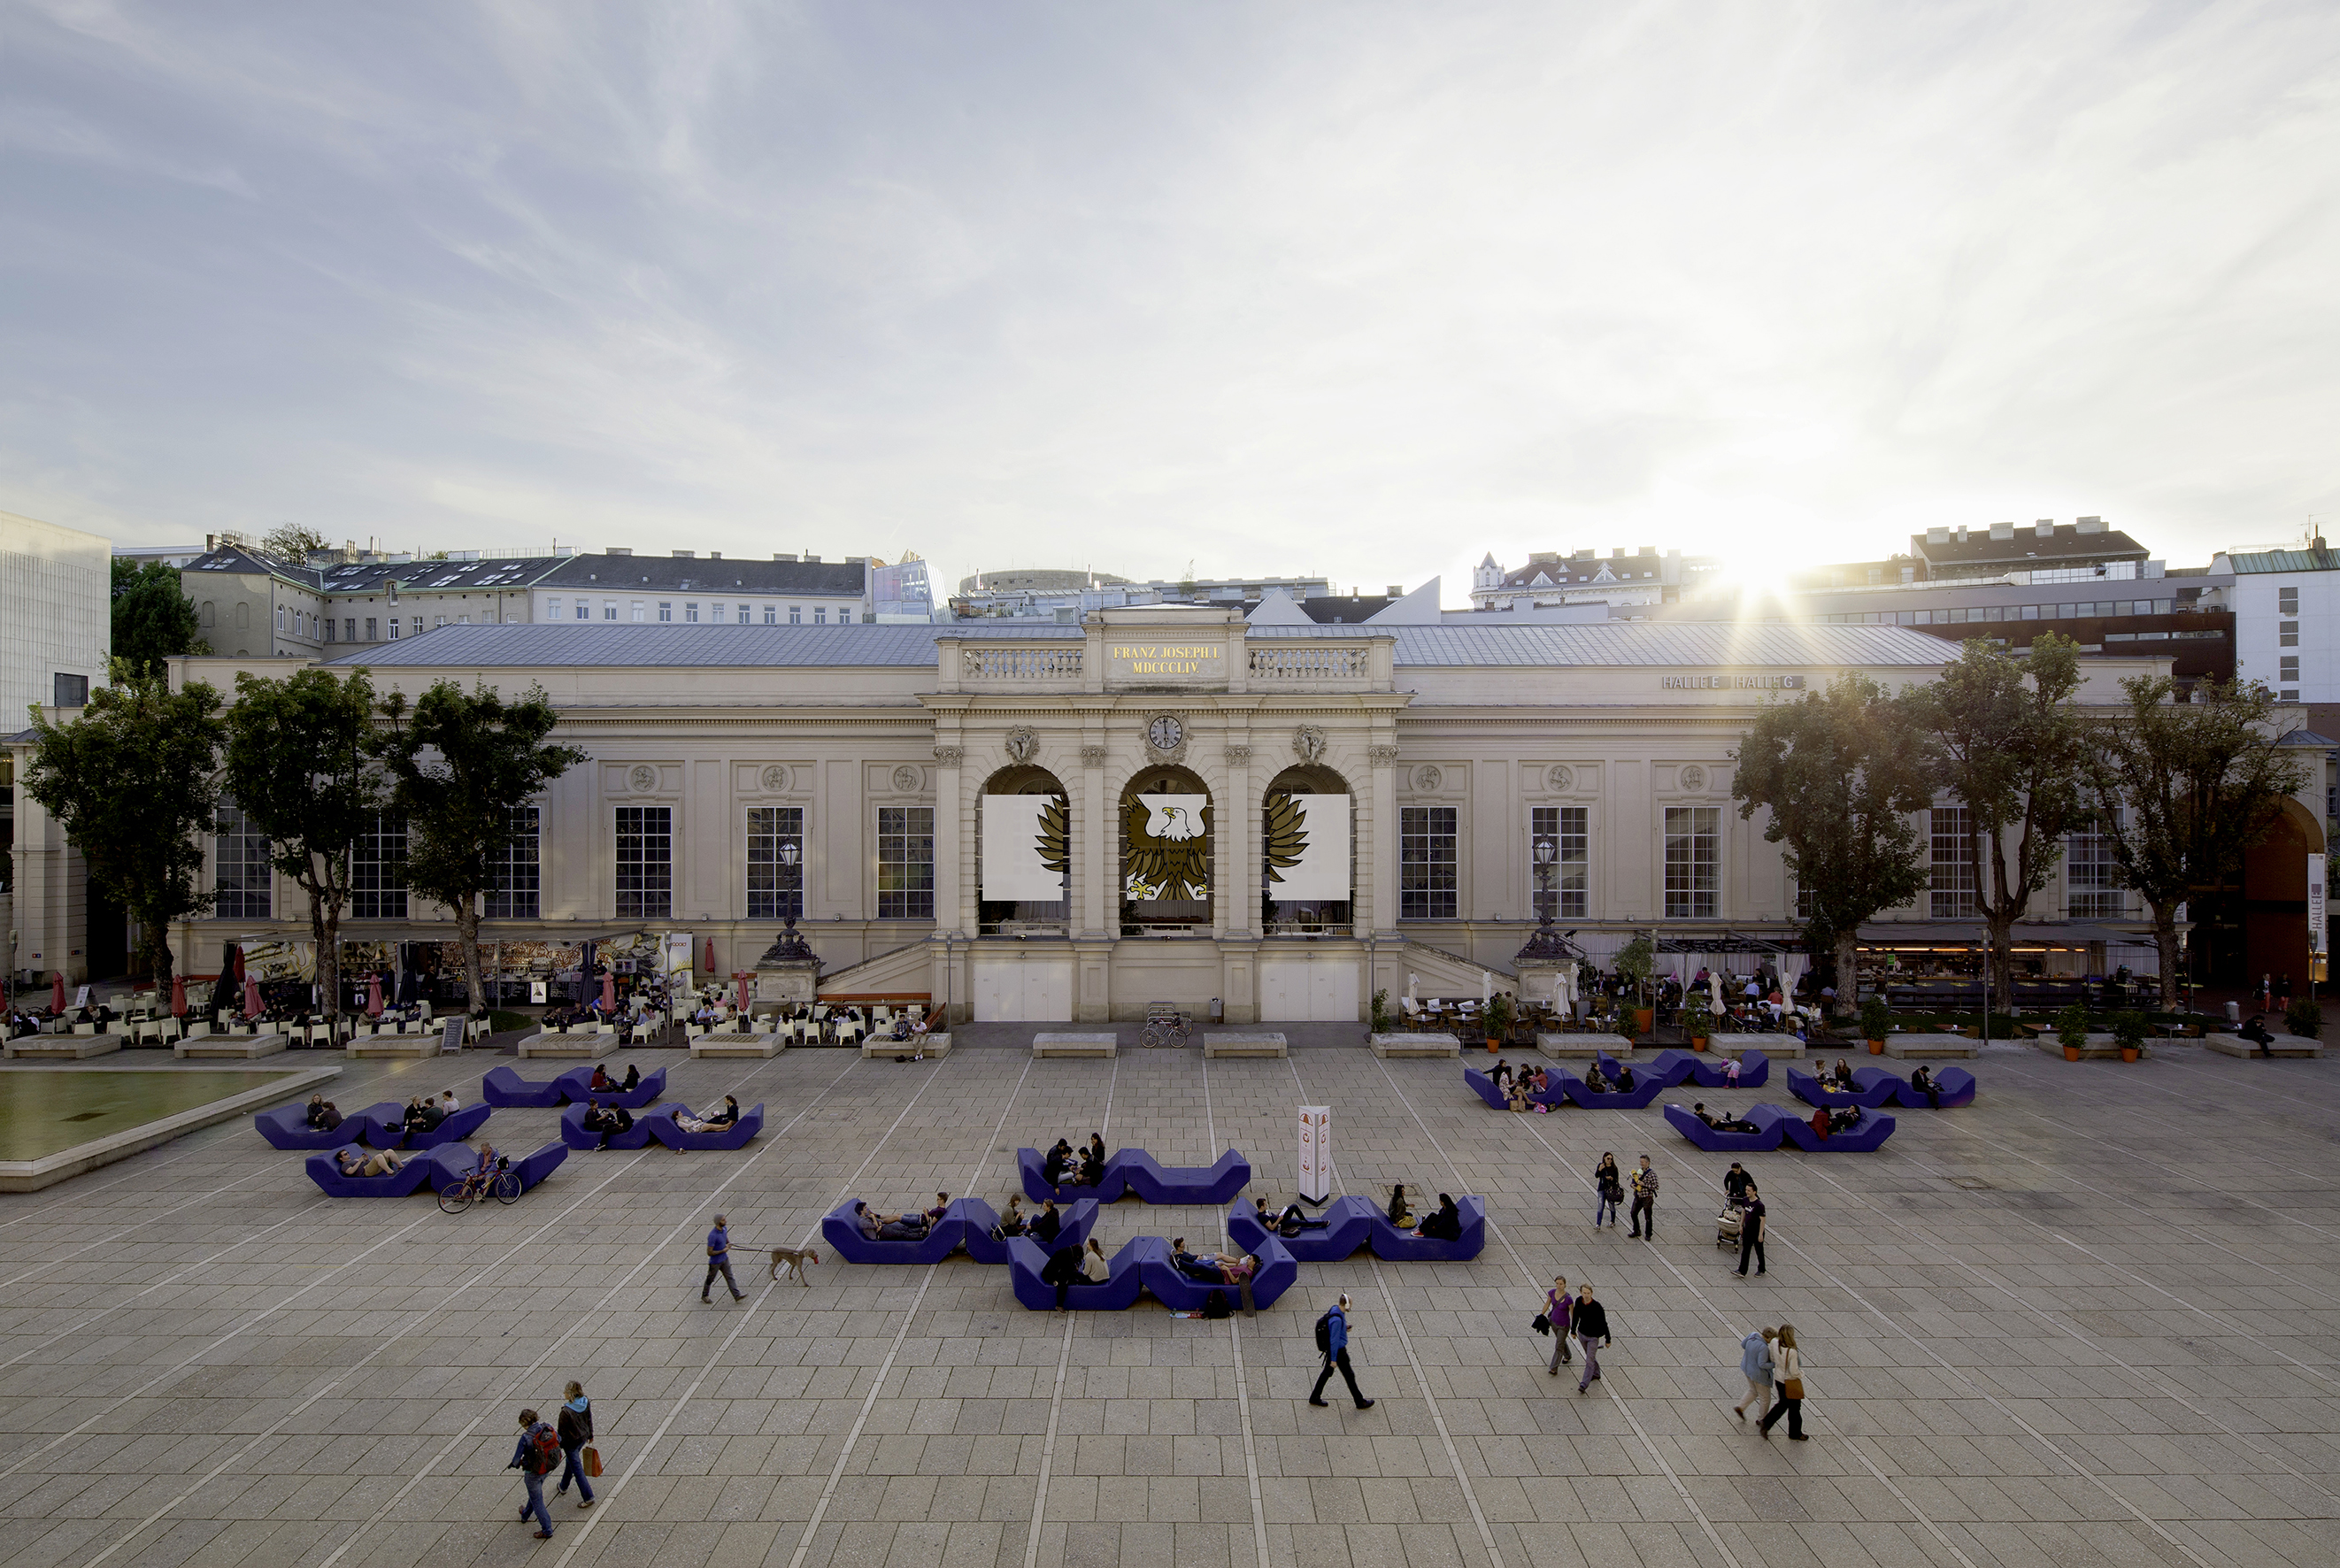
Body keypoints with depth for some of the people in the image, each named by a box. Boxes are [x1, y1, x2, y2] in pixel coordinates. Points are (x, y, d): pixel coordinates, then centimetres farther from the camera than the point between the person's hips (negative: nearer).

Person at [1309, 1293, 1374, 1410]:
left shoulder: (1335, 1308, -3)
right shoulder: (1337, 1319, -32)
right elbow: (1334, 1340, -27)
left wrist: (1345, 1328, 0)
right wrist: (1333, 1359, -21)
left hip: (1331, 1349, 9)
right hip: (1338, 1351, -9)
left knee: (1327, 1372, 20)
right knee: (1349, 1375, 6)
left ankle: (1315, 1397, 30)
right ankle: (1360, 1402, 22)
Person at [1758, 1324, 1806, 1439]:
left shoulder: (1774, 1343, -15)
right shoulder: (1791, 1352, -33)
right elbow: (1794, 1372, -24)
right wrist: (1801, 1373, -3)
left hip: (1779, 1379, 6)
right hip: (1790, 1383, -6)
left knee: (1783, 1404, 26)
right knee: (1794, 1408, 17)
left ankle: (1765, 1424, 24)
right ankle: (1795, 1435, 35)